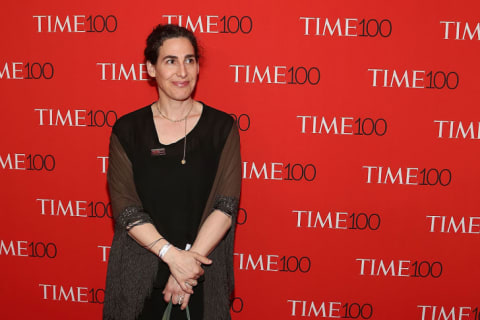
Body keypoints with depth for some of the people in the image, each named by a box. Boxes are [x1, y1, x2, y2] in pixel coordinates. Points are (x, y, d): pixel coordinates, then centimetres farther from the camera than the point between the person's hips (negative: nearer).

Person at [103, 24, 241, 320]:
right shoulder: (128, 129, -3)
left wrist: (190, 259, -18)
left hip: (203, 272, 0)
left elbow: (226, 204, -10)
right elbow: (124, 207, -9)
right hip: (141, 273, 1)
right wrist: (172, 255, -19)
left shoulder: (222, 127, -5)